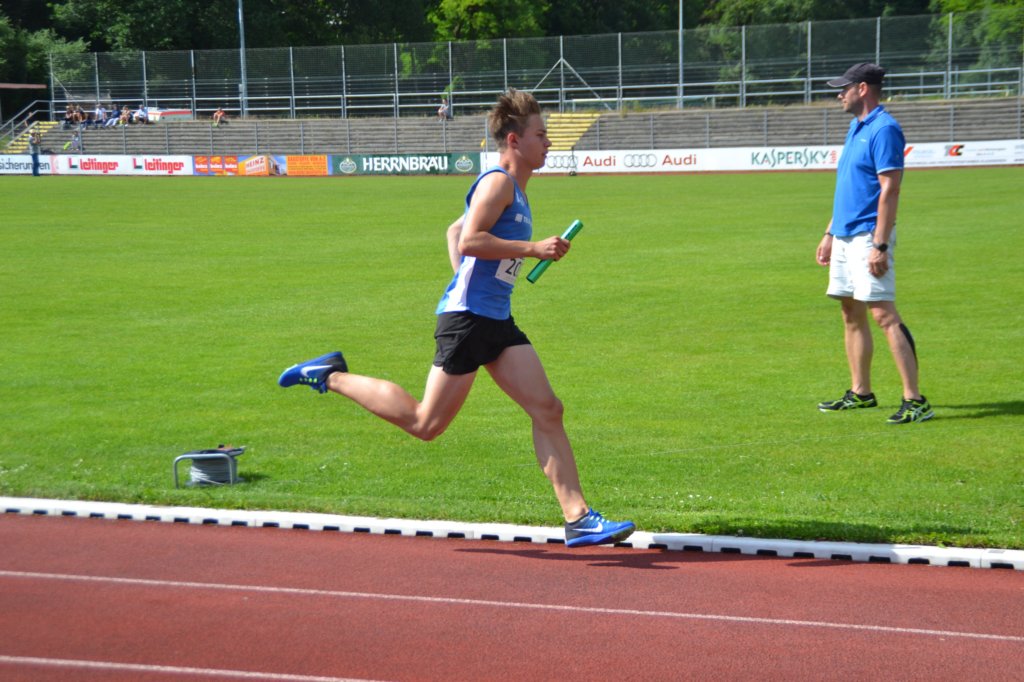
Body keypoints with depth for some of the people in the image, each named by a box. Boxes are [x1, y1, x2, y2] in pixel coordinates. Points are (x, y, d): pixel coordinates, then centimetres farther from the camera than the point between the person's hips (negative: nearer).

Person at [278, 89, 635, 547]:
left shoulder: (515, 191, 19)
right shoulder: (497, 182, -10)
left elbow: (455, 231, 30)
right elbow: (468, 240, -23)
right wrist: (534, 248, -20)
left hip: (497, 322, 9)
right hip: (467, 319, -9)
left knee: (547, 410, -2)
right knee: (426, 424, -1)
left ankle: (577, 519, -5)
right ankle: (333, 377, 14)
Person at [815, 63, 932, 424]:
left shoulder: (884, 129, -14)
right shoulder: (856, 128, 16)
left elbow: (889, 190, -20)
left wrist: (880, 246, -24)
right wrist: (830, 234, 22)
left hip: (868, 237, -10)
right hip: (845, 236, 10)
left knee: (884, 315, -13)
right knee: (851, 314, 13)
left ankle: (915, 401, -14)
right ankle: (860, 393, 22)